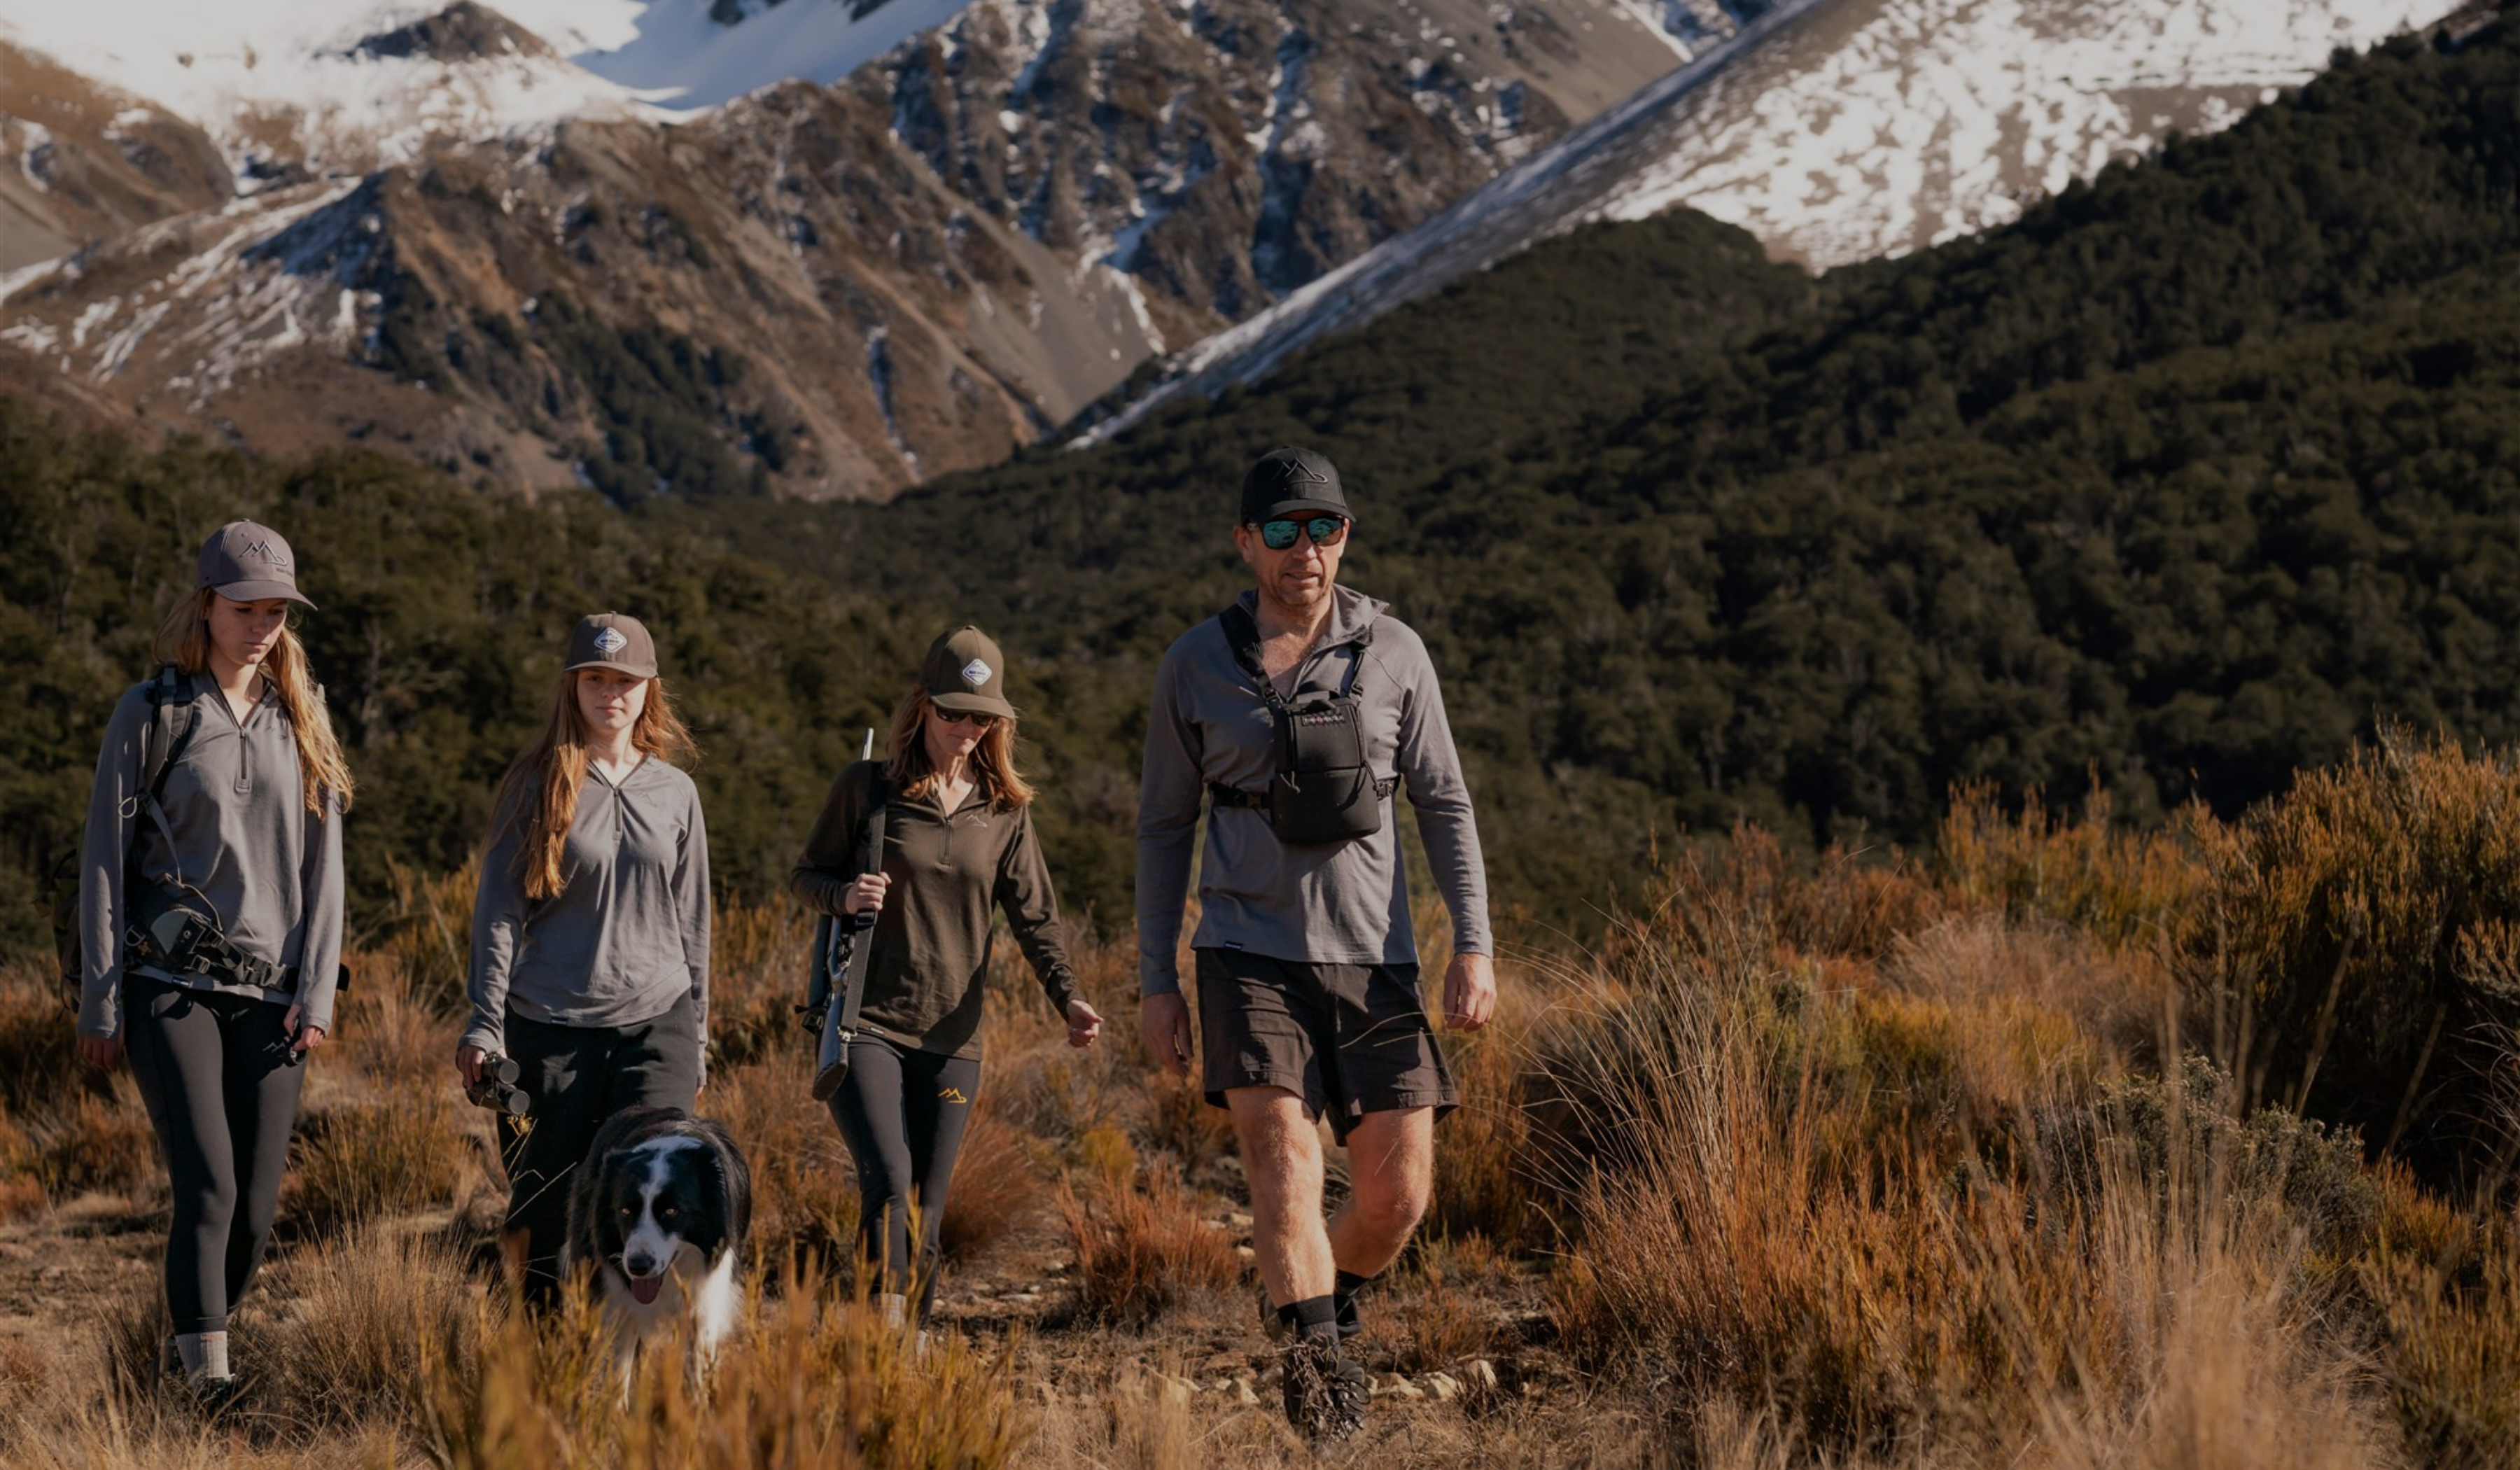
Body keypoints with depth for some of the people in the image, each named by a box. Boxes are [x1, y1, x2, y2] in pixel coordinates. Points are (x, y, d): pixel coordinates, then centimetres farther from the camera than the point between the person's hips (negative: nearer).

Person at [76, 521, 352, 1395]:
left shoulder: (301, 719, 11)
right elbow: (104, 862, 2)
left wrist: (318, 993, 1)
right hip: (170, 987, -3)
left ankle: (192, 1343, 18)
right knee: (208, 1184, -16)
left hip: (270, 995, 3)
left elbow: (323, 864, 11)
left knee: (256, 1207, -1)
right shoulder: (151, 714, 2)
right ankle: (205, 1367, -15)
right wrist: (99, 1003, -2)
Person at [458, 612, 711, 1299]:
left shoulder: (675, 792, 10)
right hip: (549, 1027, -1)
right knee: (549, 1213, 2)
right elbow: (498, 912, 1)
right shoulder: (536, 786, 2)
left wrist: (697, 1038, 16)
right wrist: (484, 1023, -8)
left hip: (656, 1022, 1)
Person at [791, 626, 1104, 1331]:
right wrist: (844, 895, -16)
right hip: (867, 1023, -3)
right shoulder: (866, 788, 1)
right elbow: (805, 878, 8)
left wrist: (1067, 996, -12)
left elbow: (1035, 917, 5)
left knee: (926, 1205, 6)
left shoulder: (1003, 811, 9)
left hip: (952, 1038, 3)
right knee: (888, 1180, -20)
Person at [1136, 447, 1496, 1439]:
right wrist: (1156, 981, 5)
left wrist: (1475, 944, -4)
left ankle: (1331, 1306, 30)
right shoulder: (1194, 666, 2)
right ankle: (1320, 1365, -20)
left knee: (1398, 1194, 1)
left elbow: (1444, 802, 6)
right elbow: (1163, 826, 9)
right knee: (1285, 1170, -18)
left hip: (1371, 958, 1)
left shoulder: (1392, 653, 3)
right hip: (1250, 956, -1)